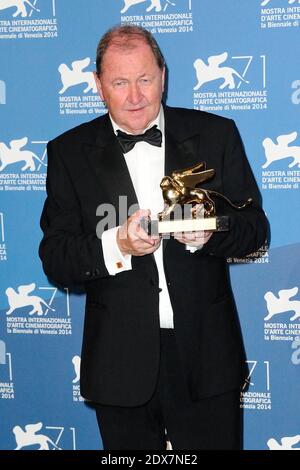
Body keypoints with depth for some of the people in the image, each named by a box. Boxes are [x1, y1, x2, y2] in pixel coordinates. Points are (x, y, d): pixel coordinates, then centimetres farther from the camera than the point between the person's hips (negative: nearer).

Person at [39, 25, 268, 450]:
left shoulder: (215, 135, 1)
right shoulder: (70, 152, 0)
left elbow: (255, 227, 3)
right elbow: (55, 259, -4)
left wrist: (208, 235, -19)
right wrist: (116, 246, -24)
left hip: (207, 356, 1)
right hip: (121, 365, 0)